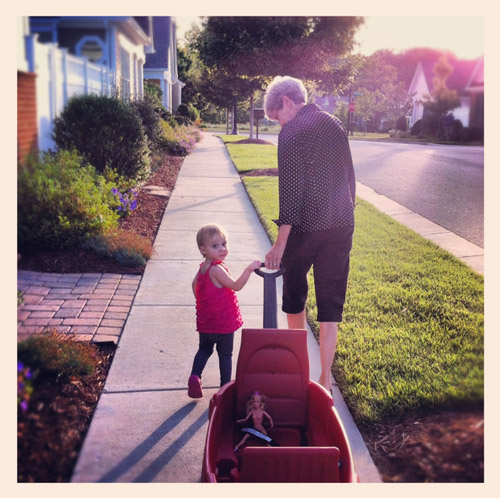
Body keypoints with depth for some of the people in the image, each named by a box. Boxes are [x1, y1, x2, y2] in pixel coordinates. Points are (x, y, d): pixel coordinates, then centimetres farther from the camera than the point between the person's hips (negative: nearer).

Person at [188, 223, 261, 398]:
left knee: (204, 349, 24)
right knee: (225, 354, 10)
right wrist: (249, 269, -29)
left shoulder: (203, 267, 4)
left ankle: (195, 376, 6)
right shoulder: (216, 269, -24)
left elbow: (195, 284, 20)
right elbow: (236, 286, -27)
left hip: (205, 323, 7)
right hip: (224, 323, -7)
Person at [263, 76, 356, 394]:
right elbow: (350, 177, 15)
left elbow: (291, 189, -17)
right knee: (331, 302, 7)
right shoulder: (335, 125, 10)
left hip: (306, 227, -5)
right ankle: (325, 380, 9)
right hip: (341, 226, 5)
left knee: (294, 294, 18)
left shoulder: (292, 132, -10)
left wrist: (280, 243, -17)